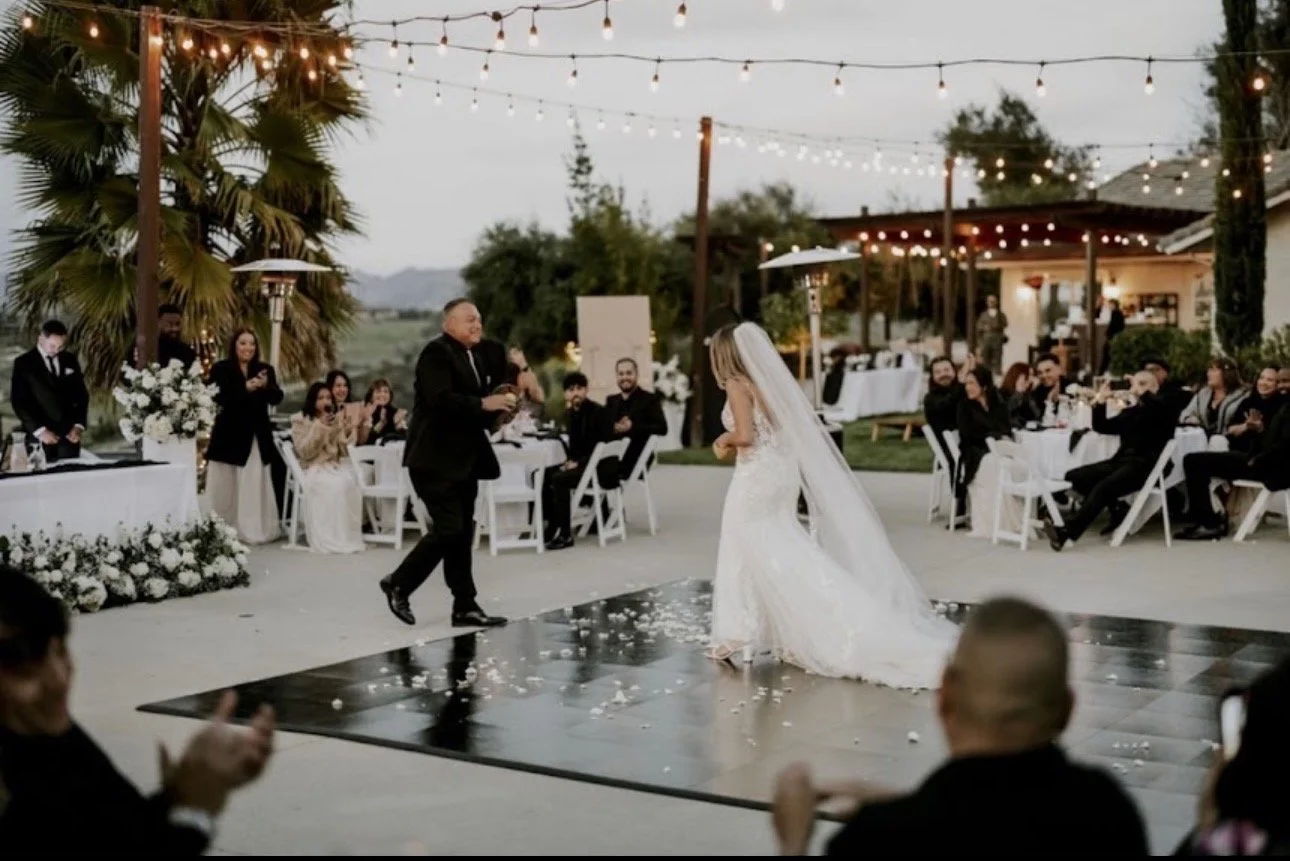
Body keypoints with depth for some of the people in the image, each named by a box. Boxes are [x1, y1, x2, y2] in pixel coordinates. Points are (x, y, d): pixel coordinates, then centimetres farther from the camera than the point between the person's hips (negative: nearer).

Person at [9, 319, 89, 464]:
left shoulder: (70, 359, 12)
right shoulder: (23, 363, 0)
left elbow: (81, 394, 14)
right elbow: (19, 401, -6)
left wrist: (79, 425, 0)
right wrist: (39, 429, -14)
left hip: (69, 435, 3)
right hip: (41, 437, -3)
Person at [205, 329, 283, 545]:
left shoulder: (265, 369, 9)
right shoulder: (221, 369, -2)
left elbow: (277, 398, 0)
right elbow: (218, 397, -16)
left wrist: (266, 386, -21)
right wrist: (246, 387, -25)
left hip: (258, 437, 3)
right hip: (229, 436, -3)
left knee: (256, 486, 3)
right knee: (225, 487, 3)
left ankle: (255, 530, 8)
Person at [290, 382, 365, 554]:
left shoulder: (336, 419, 15)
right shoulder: (300, 421, 3)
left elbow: (343, 451, 9)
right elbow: (304, 452, -9)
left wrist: (347, 432, -10)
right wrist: (320, 427, -16)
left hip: (338, 466, 4)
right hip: (314, 469, -4)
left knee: (350, 482, -32)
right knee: (336, 485, -35)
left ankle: (350, 537, -24)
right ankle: (330, 539, -31)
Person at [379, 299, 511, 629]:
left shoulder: (477, 357, 14)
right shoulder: (437, 353, -12)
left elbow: (485, 395, 17)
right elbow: (440, 398, -26)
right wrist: (484, 404, -29)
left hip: (464, 459, 9)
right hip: (436, 459, -9)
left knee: (462, 533, 8)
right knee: (449, 529, -12)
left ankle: (465, 606, 11)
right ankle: (398, 584, 6)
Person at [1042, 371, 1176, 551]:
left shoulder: (1162, 410, 5)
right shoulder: (1129, 412, 26)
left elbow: (1159, 407, -21)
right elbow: (1101, 426, 21)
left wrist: (1142, 393, -13)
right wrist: (1101, 401, 10)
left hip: (1145, 466, -8)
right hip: (1121, 461, 8)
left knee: (1103, 487, -33)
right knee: (1073, 476, -7)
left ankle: (1067, 532, -44)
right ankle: (1117, 509, -2)